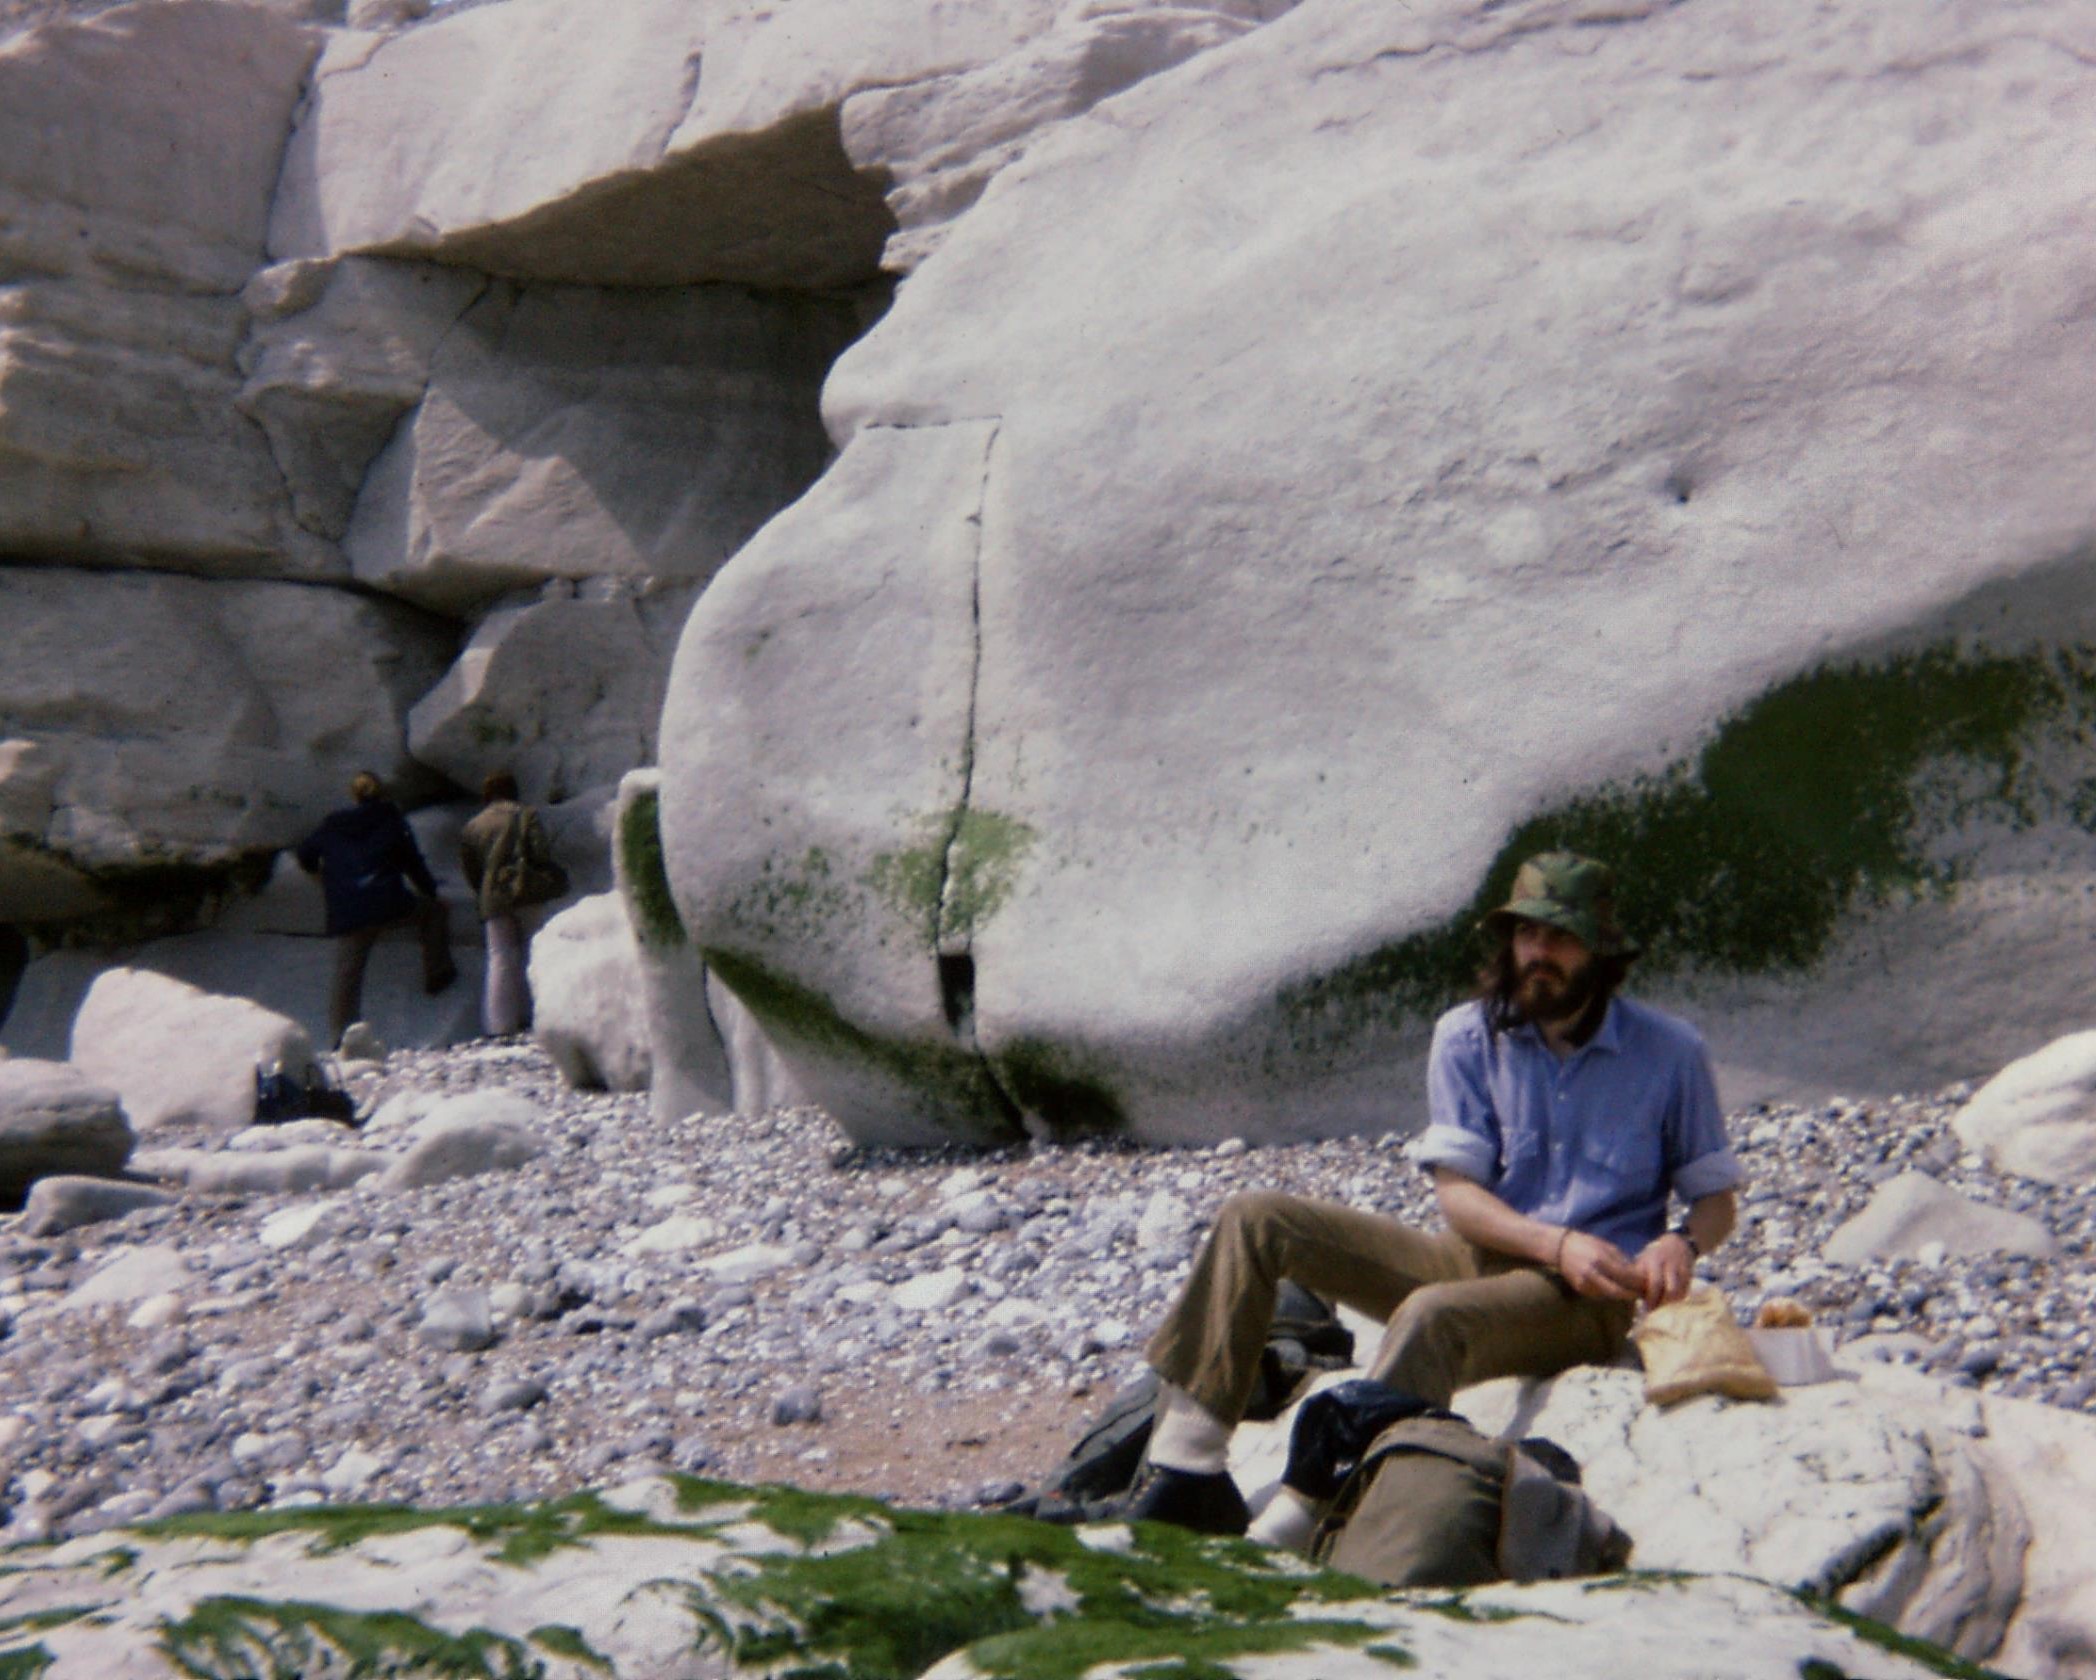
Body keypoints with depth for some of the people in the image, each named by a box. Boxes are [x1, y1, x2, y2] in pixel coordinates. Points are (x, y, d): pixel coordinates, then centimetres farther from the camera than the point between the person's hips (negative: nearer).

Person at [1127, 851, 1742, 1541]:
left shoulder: (1669, 1052, -1)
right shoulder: (1467, 1037, 3)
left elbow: (1715, 1198, 7)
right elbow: (1457, 1192, -3)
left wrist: (1681, 1244, -17)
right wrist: (1557, 1243, -20)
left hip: (1586, 1299, -4)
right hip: (1477, 1257, 5)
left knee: (1433, 1315, -38)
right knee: (1257, 1219, -11)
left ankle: (1301, 1516, -44)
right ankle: (1187, 1463, -19)